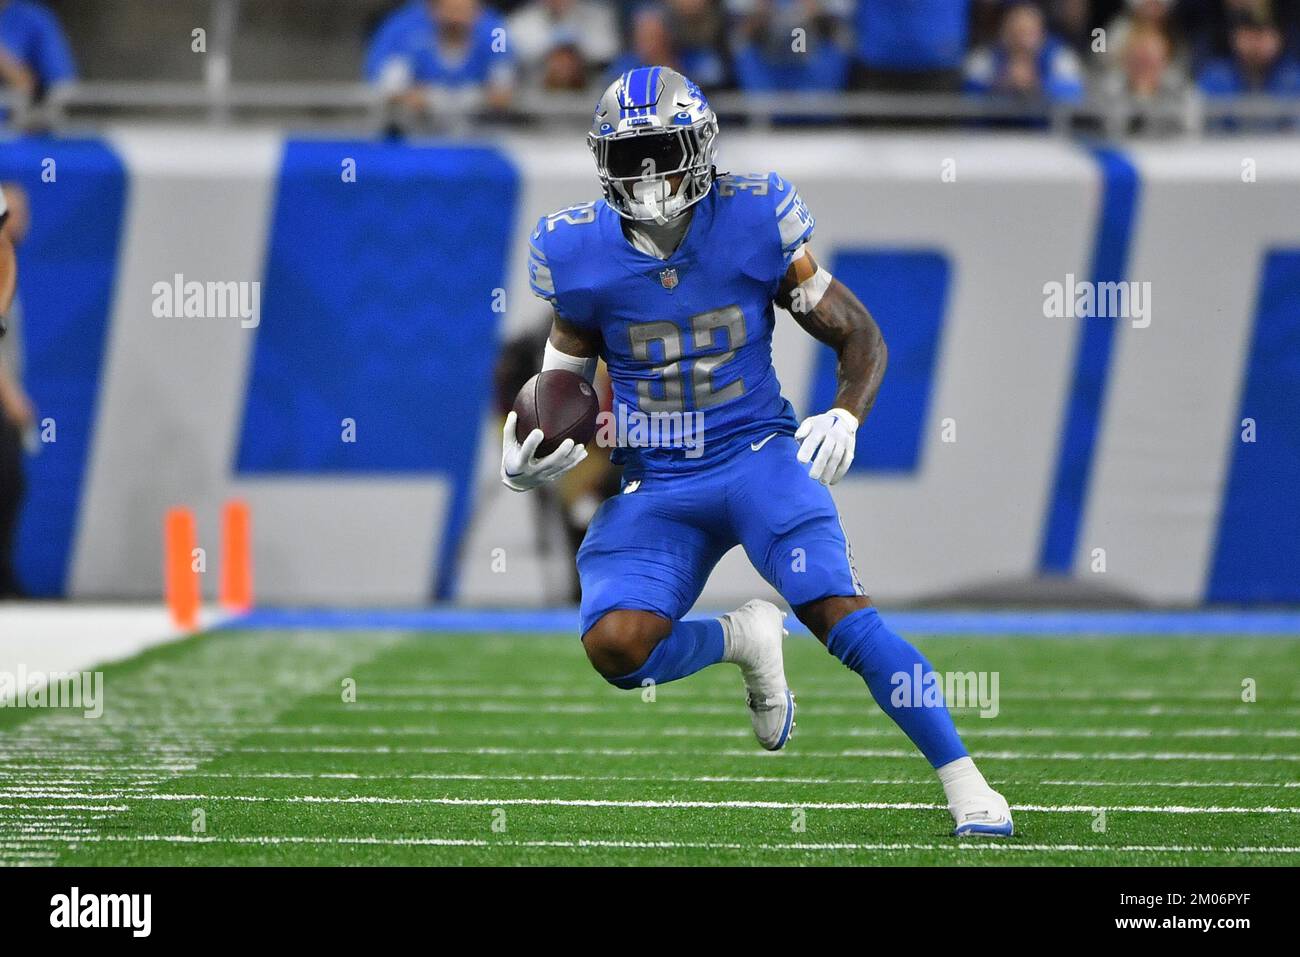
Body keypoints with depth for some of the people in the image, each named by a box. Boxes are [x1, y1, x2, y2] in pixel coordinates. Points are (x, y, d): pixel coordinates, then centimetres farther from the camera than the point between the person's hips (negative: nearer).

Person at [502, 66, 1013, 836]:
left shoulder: (755, 225, -7)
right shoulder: (583, 257, -2)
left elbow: (861, 337, 1)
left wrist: (846, 419, -18)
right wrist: (525, 463, -10)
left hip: (759, 456, -2)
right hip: (655, 486, 2)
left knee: (840, 611, -23)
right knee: (615, 646, -21)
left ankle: (966, 784, -15)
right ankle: (744, 640, 11)